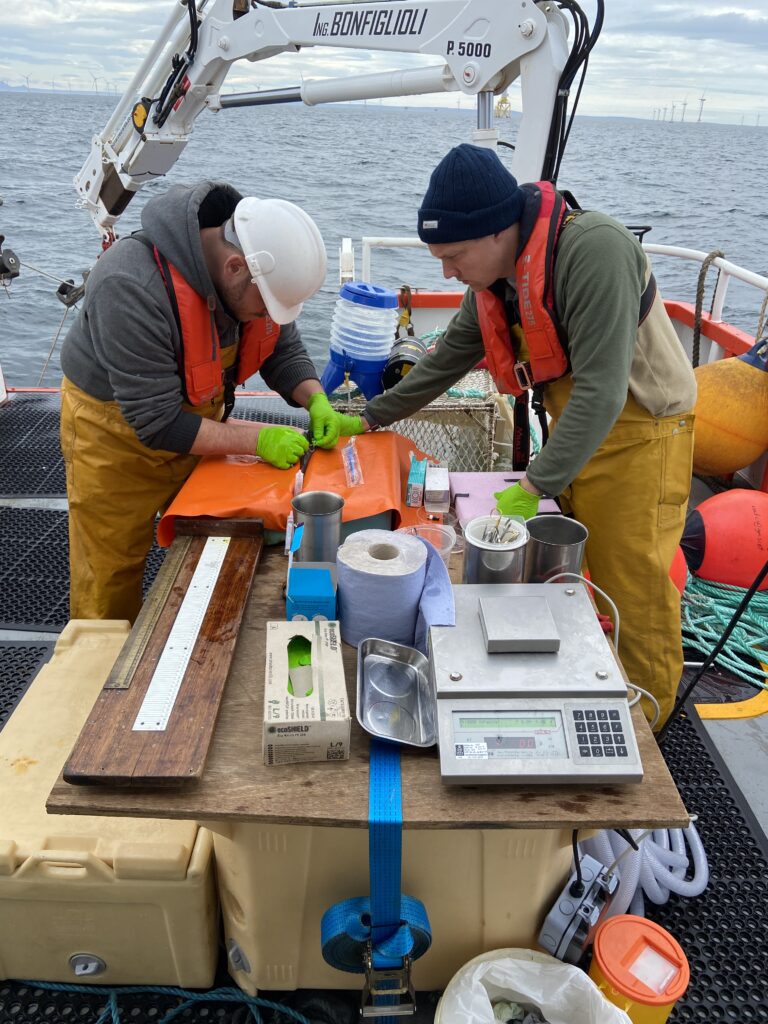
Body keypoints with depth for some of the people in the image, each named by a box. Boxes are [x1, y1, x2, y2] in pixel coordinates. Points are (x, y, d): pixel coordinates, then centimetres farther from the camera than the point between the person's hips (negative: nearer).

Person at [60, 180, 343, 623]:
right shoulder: (132, 288, -36)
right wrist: (256, 440, -31)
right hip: (118, 429, -6)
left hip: (195, 416, 6)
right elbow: (156, 422, -33)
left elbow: (284, 348, 0)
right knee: (112, 578, 5)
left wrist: (316, 401, -19)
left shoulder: (262, 267, -15)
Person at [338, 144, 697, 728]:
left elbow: (602, 387, -32)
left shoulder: (593, 250, -28)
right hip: (573, 432, 8)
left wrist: (535, 488, -30)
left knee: (631, 584, 0)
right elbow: (449, 358, 12)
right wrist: (370, 418, 13)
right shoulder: (495, 277, 0)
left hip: (638, 433, -7)